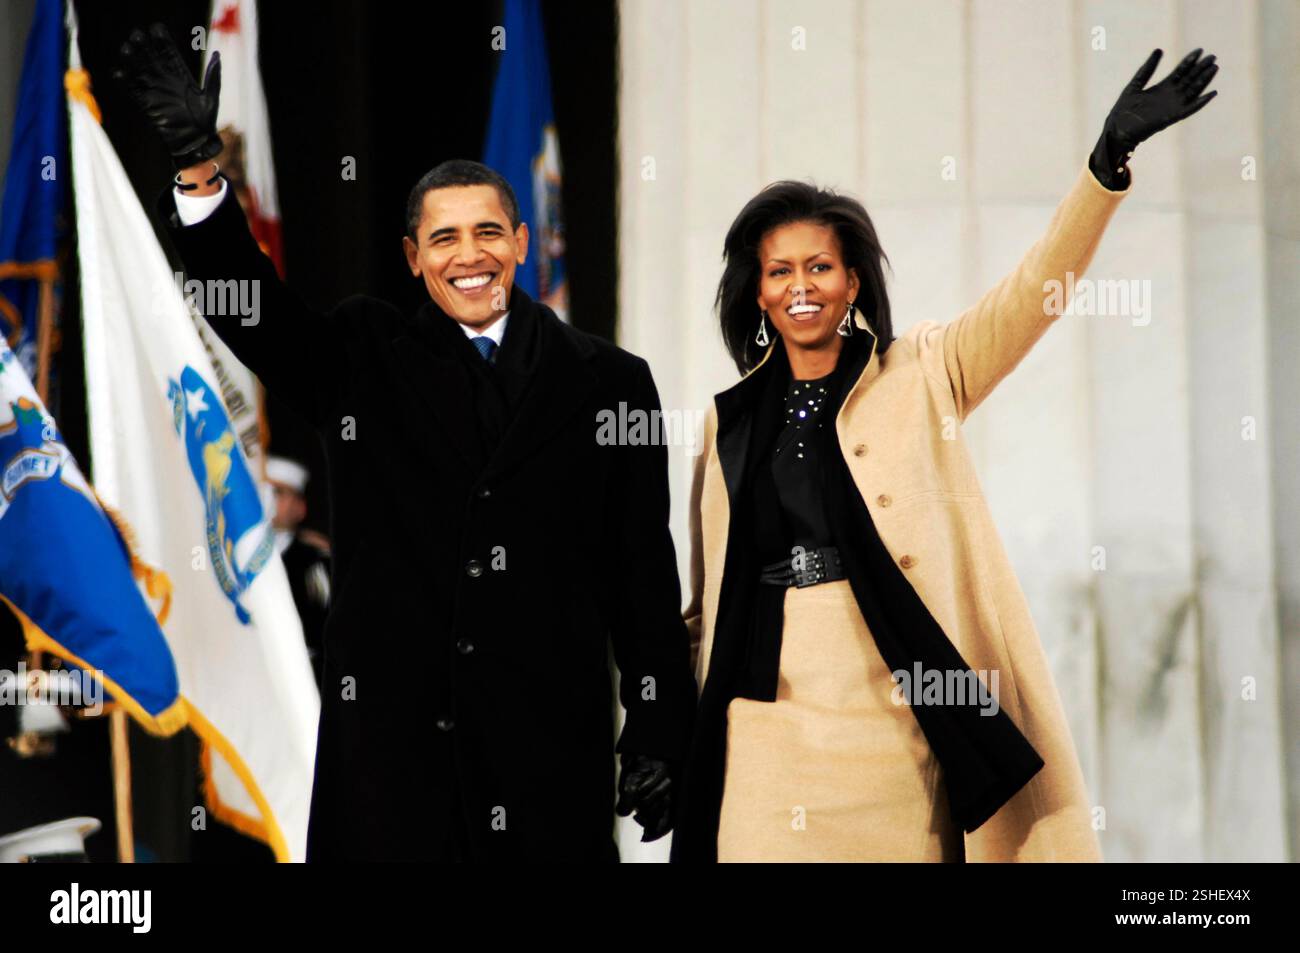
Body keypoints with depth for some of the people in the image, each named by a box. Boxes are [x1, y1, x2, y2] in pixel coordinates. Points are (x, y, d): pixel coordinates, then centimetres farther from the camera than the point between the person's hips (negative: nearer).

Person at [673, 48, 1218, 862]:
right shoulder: (730, 424, 14)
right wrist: (679, 731, 15)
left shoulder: (921, 379, 7)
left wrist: (1108, 163, -18)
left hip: (901, 721, -2)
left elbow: (1034, 293, -6)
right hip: (771, 723, 2)